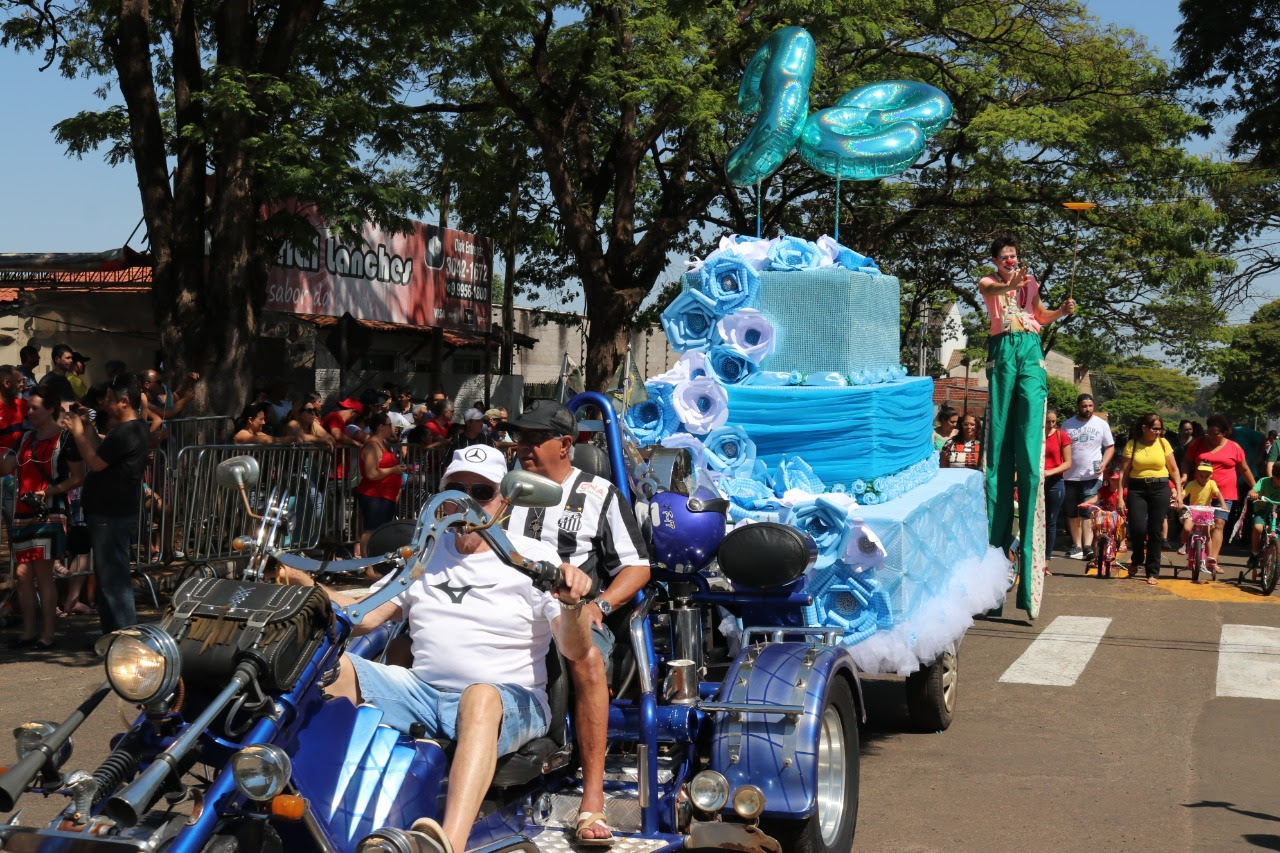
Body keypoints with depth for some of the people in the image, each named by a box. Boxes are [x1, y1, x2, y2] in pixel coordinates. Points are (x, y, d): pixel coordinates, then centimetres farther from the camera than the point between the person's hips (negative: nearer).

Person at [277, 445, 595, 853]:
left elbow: (575, 651, -5)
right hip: (423, 692, 5)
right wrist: (303, 582, 0)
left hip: (507, 701, -5)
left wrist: (572, 603, -26)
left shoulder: (534, 556, 4)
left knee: (479, 697, -40)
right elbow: (363, 617, 13)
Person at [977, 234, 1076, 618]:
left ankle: (1027, 536, -13)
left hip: (1030, 349, 2)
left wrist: (1062, 310, 9)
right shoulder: (989, 282, 11)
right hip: (1002, 349, -2)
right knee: (1000, 429, -5)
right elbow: (990, 289, -13)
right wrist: (1010, 284, -34)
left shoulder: (1029, 281, 21)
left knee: (1030, 431, -10)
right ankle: (997, 529, -3)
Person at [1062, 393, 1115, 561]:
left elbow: (1110, 447, 8)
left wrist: (1104, 464, -10)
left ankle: (1087, 546, -20)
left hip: (1092, 475, -2)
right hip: (1070, 476, 2)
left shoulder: (1101, 424, 4)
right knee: (1072, 513, 7)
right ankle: (1077, 546, 15)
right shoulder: (1067, 424, 6)